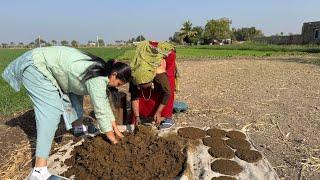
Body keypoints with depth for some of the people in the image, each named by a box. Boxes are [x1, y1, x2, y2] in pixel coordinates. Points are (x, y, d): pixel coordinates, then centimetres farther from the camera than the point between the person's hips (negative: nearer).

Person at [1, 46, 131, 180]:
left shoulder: (101, 72, 2)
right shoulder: (97, 79, -27)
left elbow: (103, 101, 9)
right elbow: (100, 109, -22)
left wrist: (114, 127, 11)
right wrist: (111, 136, -9)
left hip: (49, 65, 10)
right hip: (36, 66, -10)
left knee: (74, 96, 14)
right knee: (51, 111, -19)